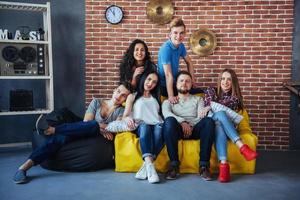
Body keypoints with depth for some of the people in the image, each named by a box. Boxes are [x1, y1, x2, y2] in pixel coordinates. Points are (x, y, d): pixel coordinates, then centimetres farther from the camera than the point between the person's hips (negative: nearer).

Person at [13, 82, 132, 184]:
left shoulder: (121, 111, 9)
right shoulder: (96, 102, 11)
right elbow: (86, 122, -1)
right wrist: (100, 129, -16)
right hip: (81, 134, 1)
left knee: (94, 125, -36)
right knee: (61, 137, -35)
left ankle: (53, 130, -34)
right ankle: (24, 166, -41)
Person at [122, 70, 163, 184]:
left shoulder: (156, 98, 32)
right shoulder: (133, 96, 23)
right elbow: (125, 116, 11)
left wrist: (161, 123, 0)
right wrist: (128, 118, -13)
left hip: (156, 125, 2)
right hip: (140, 126, -2)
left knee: (159, 128, -36)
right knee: (145, 126, -39)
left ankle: (146, 166, -44)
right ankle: (150, 165, -52)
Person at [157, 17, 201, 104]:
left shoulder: (181, 46, -1)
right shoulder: (166, 48, -25)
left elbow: (189, 62, 14)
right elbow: (168, 75, -30)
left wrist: (192, 80, 6)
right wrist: (171, 97, -32)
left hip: (175, 83, 8)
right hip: (165, 86, -8)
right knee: (200, 93, -10)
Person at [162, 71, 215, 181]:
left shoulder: (198, 99, 27)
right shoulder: (168, 101, 23)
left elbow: (201, 117, 7)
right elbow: (166, 114, -2)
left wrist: (190, 125, -14)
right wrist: (182, 122, -21)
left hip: (194, 129, 1)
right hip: (177, 129, -1)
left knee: (208, 121, -31)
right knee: (169, 121, -35)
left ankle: (204, 164, -29)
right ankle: (174, 164, -30)